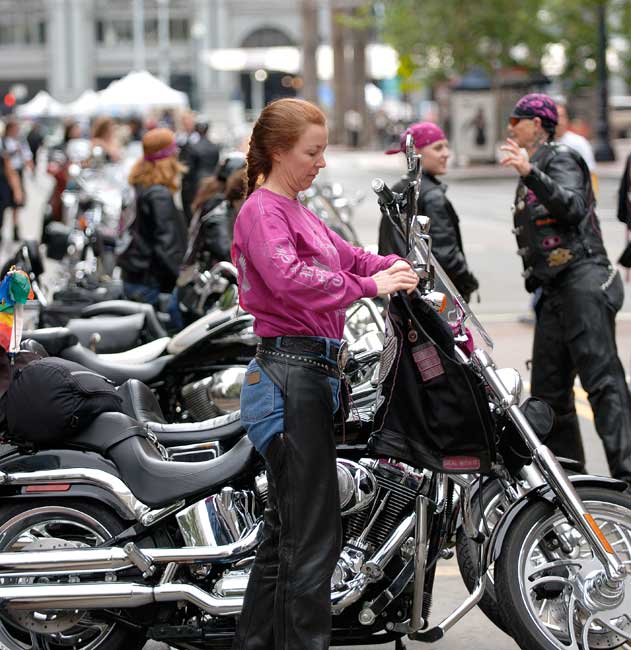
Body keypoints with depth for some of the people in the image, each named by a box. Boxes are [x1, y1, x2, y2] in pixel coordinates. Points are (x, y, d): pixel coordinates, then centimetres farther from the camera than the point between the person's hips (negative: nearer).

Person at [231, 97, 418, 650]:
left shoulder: (298, 212, 21)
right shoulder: (263, 210, -10)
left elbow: (347, 257, 20)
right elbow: (287, 276, -27)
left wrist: (394, 267, 2)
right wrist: (367, 286, -28)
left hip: (312, 371, 10)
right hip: (292, 371, -10)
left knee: (287, 528, 15)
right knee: (314, 534, -9)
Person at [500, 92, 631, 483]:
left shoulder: (560, 158, -5)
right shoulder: (534, 167, 25)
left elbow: (571, 207, -24)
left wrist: (530, 173, -34)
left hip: (583, 282, -10)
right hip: (554, 290, 10)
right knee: (548, 389, 10)